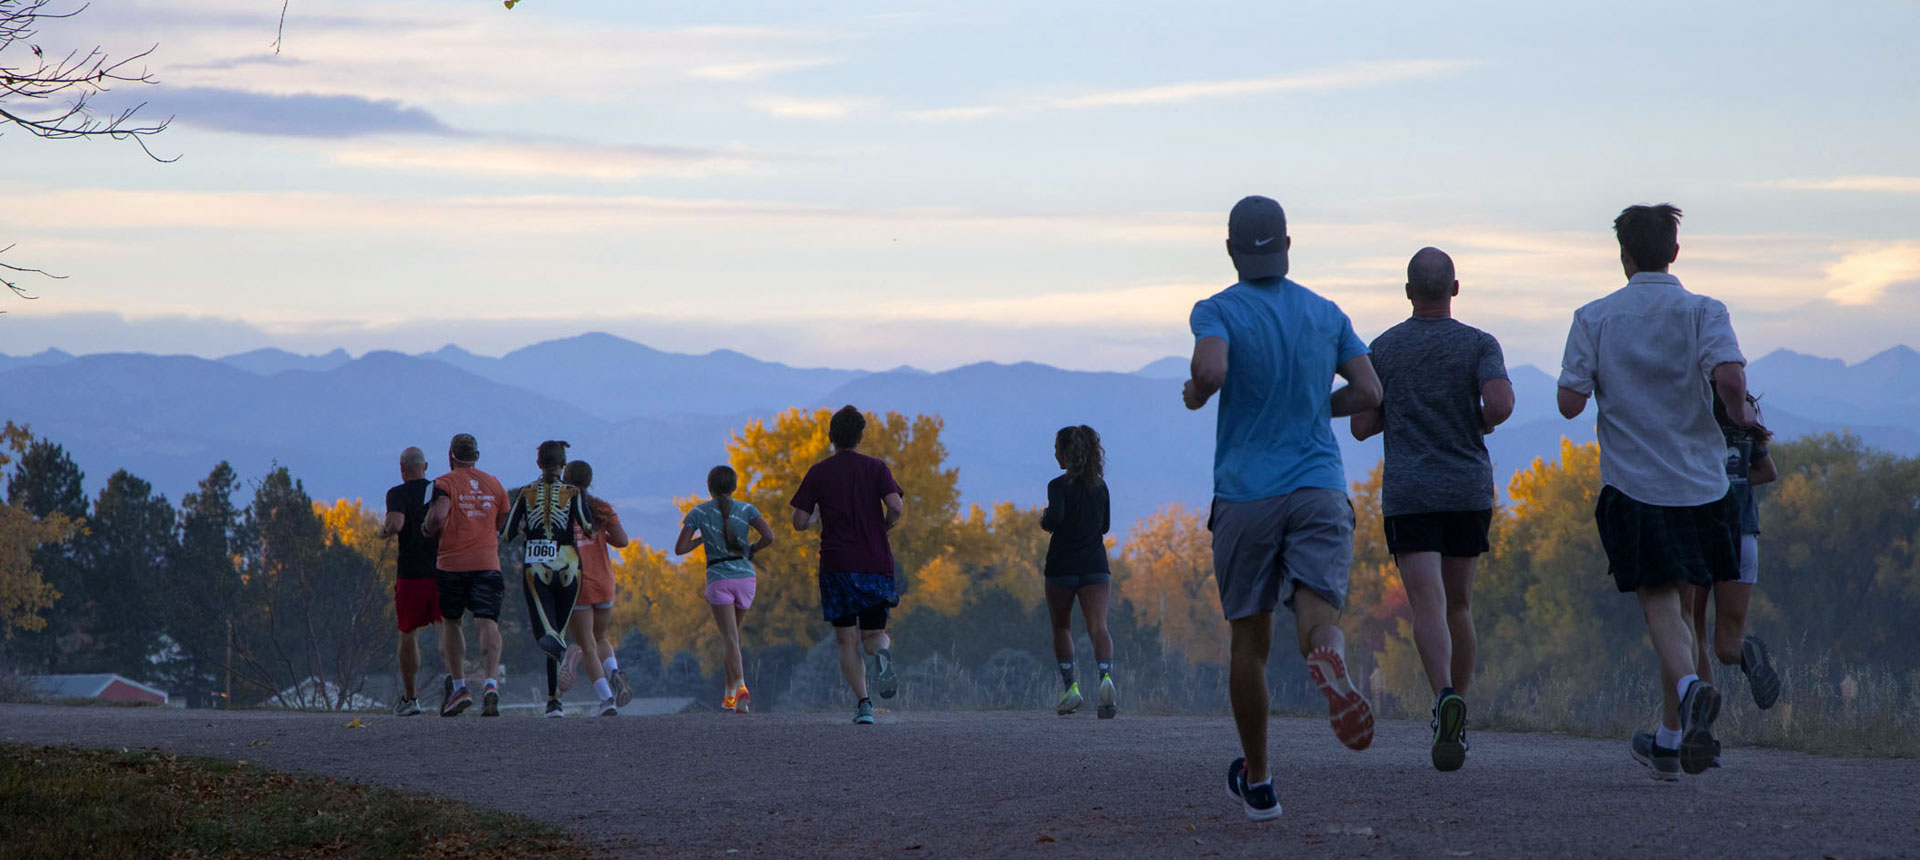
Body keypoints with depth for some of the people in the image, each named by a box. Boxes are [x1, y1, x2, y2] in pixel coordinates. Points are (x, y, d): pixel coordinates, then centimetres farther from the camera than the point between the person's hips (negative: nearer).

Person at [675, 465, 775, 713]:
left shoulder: (699, 513, 1)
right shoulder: (746, 510, 3)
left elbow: (680, 548, -2)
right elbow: (768, 537, -11)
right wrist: (752, 549, 9)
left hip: (719, 578, -2)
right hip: (745, 576, 2)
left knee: (730, 638, -9)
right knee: (732, 634, 19)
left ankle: (740, 686, -30)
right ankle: (730, 694, 17)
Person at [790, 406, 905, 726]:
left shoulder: (818, 473, 3)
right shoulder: (876, 468, 3)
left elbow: (799, 522, 1)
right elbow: (896, 507, -11)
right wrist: (885, 528, 9)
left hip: (837, 566, -1)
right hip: (876, 564, 1)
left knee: (847, 641, 4)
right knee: (873, 633, 13)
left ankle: (863, 703, -12)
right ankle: (882, 652, -24)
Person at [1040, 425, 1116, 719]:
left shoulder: (1059, 486, -9)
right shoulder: (1100, 486, 9)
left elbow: (1055, 517, -24)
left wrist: (1044, 521, -3)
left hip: (1062, 565, -3)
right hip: (1095, 565, 3)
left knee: (1061, 628, 15)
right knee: (1098, 626, -9)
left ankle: (1071, 687, 12)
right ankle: (1106, 677, -34)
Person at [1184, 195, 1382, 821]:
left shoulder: (1218, 311, -3)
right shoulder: (1325, 313, 10)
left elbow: (1211, 371, -22)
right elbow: (1369, 393, 7)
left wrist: (1193, 395, 0)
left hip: (1246, 494, -1)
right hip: (1321, 488, 2)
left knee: (1250, 640, 11)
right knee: (1318, 622, -10)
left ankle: (1257, 784, 20)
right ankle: (1329, 662, -49)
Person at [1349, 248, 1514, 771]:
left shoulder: (1384, 349, 4)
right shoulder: (1479, 345, 0)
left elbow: (1361, 426, 4)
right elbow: (1501, 404, -16)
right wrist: (1478, 424, 5)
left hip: (1407, 495, -1)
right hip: (1469, 491, 1)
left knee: (1428, 606, -11)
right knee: (1457, 603, 16)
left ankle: (1445, 697, -36)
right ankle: (1456, 715, 21)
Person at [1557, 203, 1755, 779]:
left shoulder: (1594, 318, -1)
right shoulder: (1703, 312, -2)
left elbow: (1570, 402, -5)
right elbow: (1729, 375, -20)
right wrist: (1740, 415, 0)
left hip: (1632, 484, -2)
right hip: (1700, 483, 2)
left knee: (1660, 604, -2)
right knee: (1675, 602, 16)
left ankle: (1690, 686, -34)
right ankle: (1668, 739, 21)